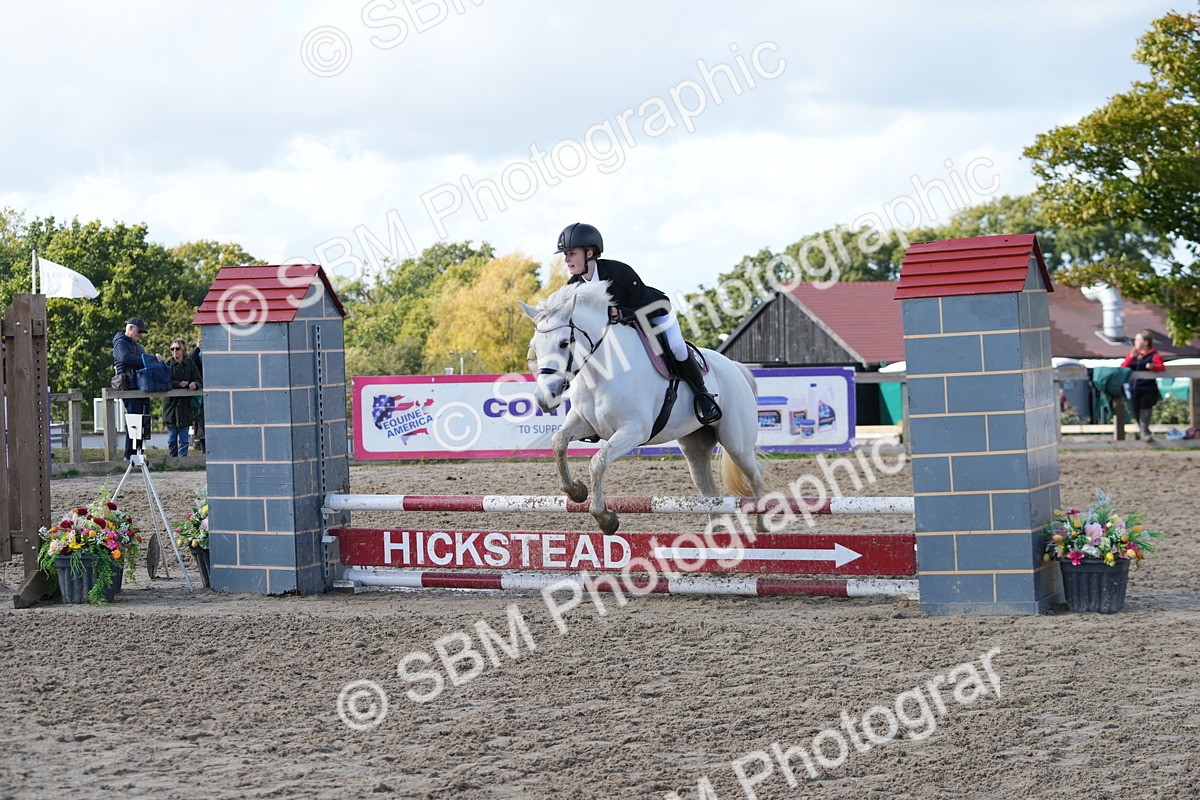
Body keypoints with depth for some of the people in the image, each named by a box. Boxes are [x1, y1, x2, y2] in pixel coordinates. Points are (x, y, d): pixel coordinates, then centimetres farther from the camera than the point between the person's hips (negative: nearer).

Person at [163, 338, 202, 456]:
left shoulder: (190, 364, 6)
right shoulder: (168, 364, 2)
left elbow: (198, 380, 3)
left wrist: (194, 384, -20)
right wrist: (178, 384, -23)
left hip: (185, 403, 1)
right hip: (171, 402, -1)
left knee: (183, 436, 0)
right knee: (171, 435, 3)